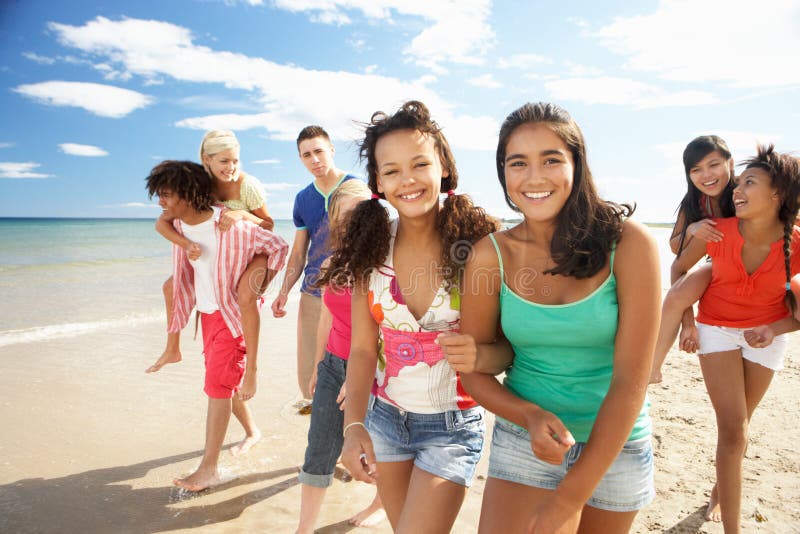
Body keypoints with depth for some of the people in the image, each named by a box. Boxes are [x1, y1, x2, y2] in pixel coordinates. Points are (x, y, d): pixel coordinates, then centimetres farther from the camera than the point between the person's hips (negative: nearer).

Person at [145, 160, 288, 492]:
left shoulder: (230, 226, -25)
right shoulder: (178, 225, -3)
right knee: (227, 382, 20)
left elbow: (279, 247, -15)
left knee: (218, 386, -6)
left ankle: (209, 468, 5)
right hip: (207, 312, 8)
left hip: (232, 314, -8)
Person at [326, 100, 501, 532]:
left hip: (452, 425, -3)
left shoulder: (477, 245, -17)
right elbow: (362, 348, -6)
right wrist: (354, 426, -17)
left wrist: (480, 355, -32)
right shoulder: (371, 248, -8)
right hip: (386, 415, 4)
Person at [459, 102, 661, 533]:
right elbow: (473, 368, -2)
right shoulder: (491, 255, -10)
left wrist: (569, 499, -19)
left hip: (614, 444, 0)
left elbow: (631, 380, -17)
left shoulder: (628, 243, -15)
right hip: (524, 440, 0)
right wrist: (530, 416, -21)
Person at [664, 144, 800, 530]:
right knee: (733, 429, -7)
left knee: (738, 424, 16)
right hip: (717, 329, -1)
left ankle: (720, 491, 42)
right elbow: (679, 267, 0)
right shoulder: (717, 232, -19)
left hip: (767, 336, 2)